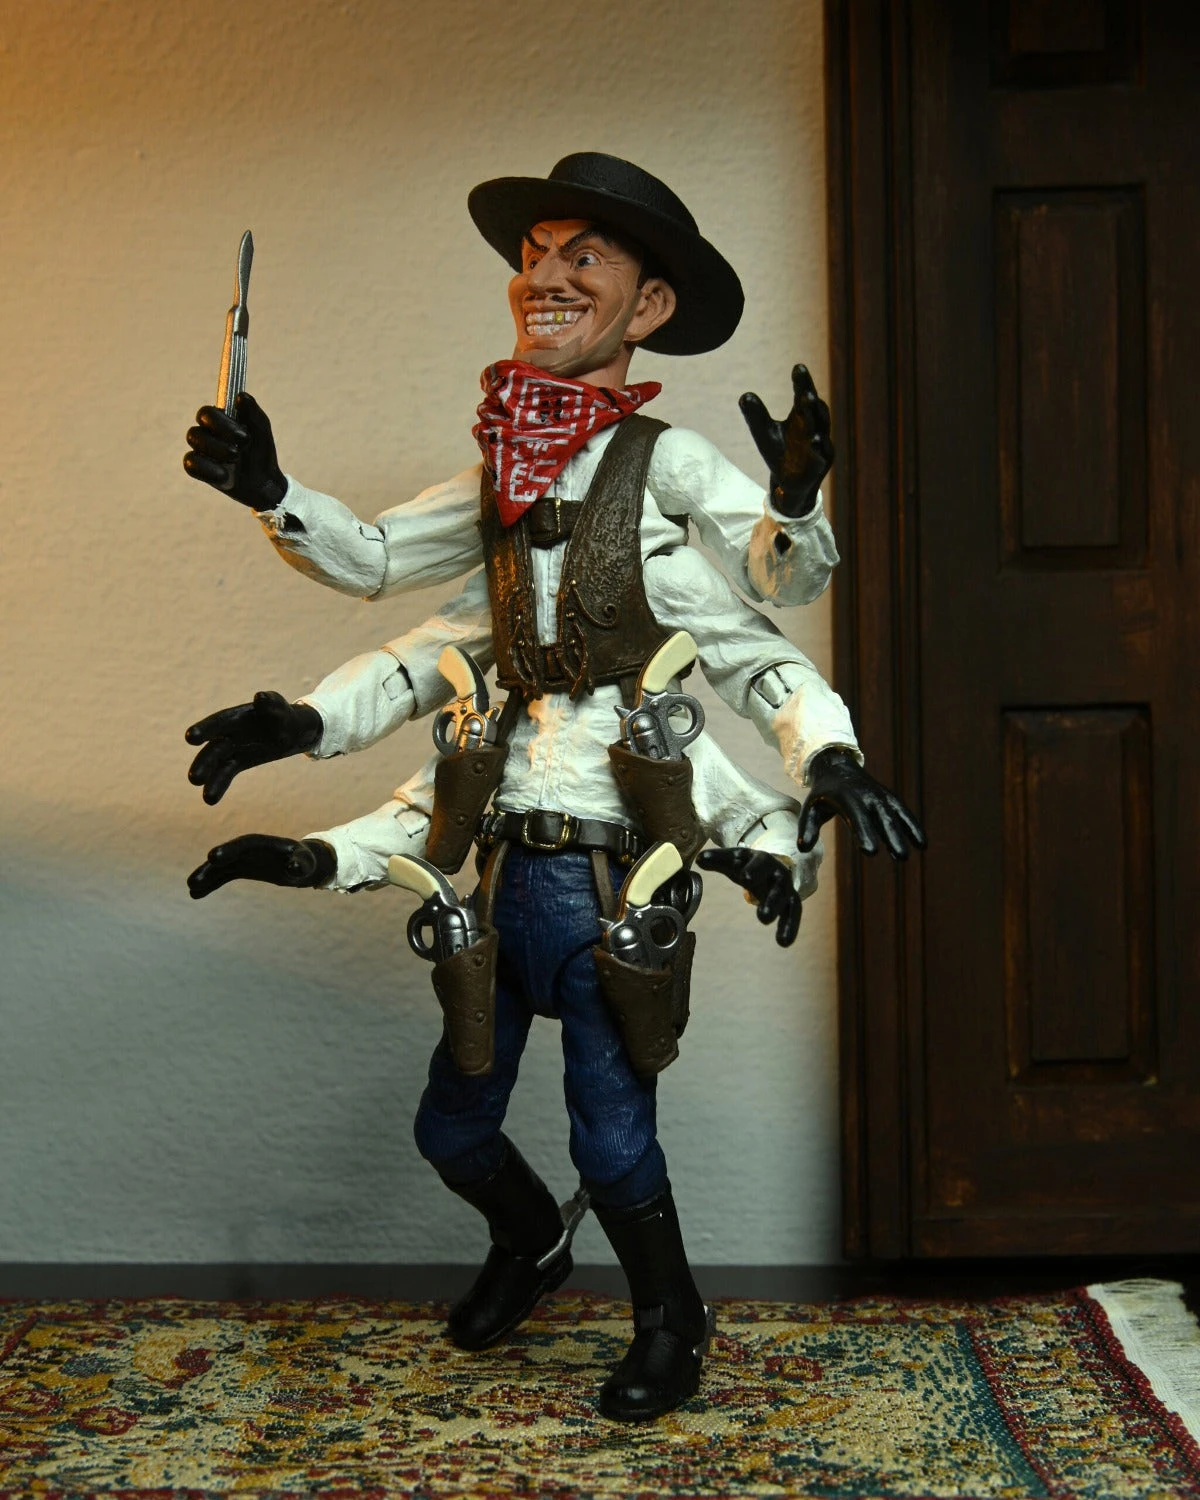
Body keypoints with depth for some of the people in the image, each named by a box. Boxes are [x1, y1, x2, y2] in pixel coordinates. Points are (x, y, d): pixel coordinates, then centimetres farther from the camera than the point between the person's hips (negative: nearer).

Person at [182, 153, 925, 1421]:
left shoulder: (665, 462, -10)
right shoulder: (499, 473, 9)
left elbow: (792, 578, -20)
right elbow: (373, 562, 16)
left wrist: (795, 501, -42)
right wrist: (270, 492, 1)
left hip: (604, 874, -6)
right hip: (501, 865, 7)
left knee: (611, 1138, 0)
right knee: (451, 1126, 18)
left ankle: (671, 1322, 29)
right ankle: (530, 1243, 49)